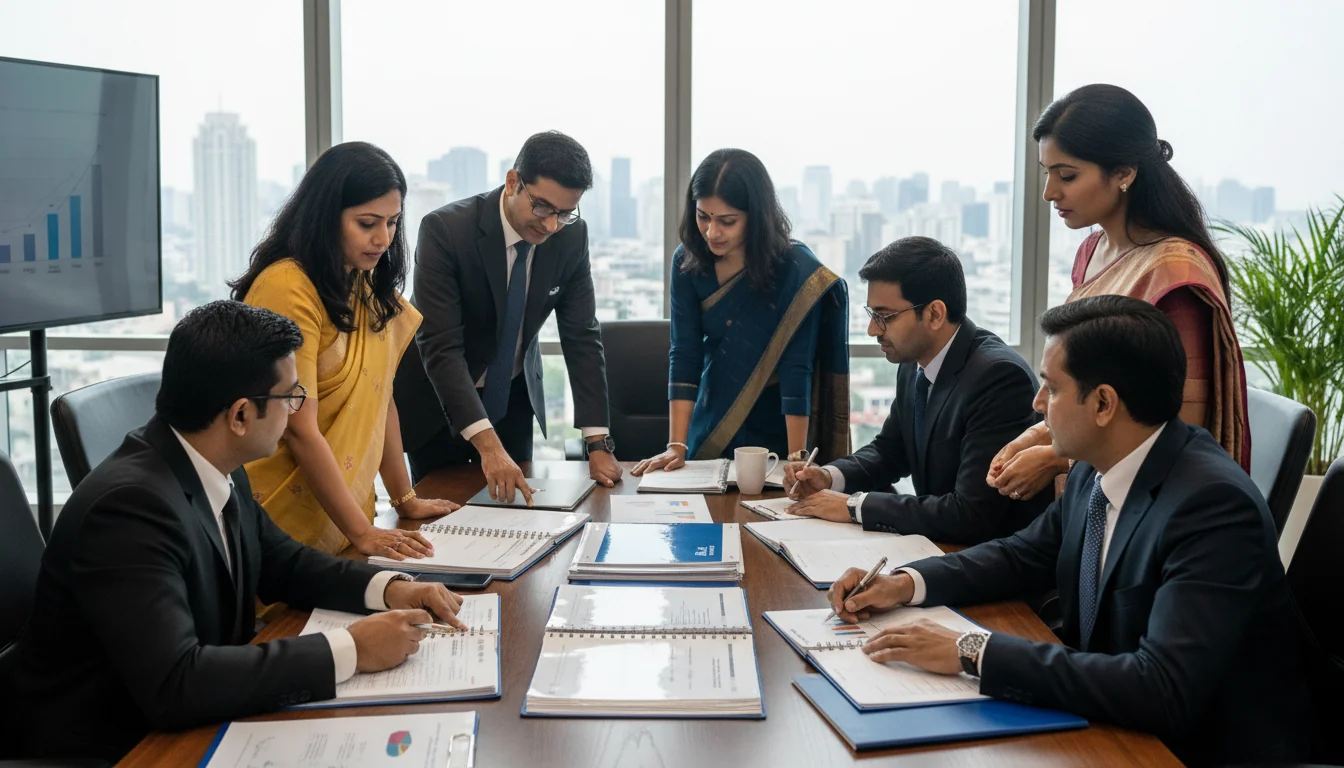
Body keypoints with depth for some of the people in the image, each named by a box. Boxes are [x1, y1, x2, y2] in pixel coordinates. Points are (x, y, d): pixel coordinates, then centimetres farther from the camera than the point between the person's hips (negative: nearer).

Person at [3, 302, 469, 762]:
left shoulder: (216, 470, -3)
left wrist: (389, 588, -5)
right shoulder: (130, 504, -27)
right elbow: (172, 684, -34)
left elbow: (281, 562, 12)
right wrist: (350, 651, -29)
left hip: (190, 723, 7)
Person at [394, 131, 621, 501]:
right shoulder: (445, 230, -28)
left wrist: (598, 442, -18)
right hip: (437, 398, -4)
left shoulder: (572, 236, -14)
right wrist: (487, 443, -42)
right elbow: (441, 347, -33)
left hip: (512, 396, 4)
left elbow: (581, 336, -10)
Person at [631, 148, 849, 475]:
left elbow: (796, 370, -22)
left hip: (776, 437, -3)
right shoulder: (687, 262, -8)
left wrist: (796, 460, -26)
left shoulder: (798, 271, -20)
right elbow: (684, 356, -11)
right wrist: (676, 446, -17)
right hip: (709, 434, 3)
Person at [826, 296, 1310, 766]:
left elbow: (1162, 690, -33)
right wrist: (907, 583, -2)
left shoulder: (1213, 504, -26)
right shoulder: (1097, 470, -2)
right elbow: (1025, 555, 15)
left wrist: (972, 652, -31)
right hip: (1117, 722, 7)